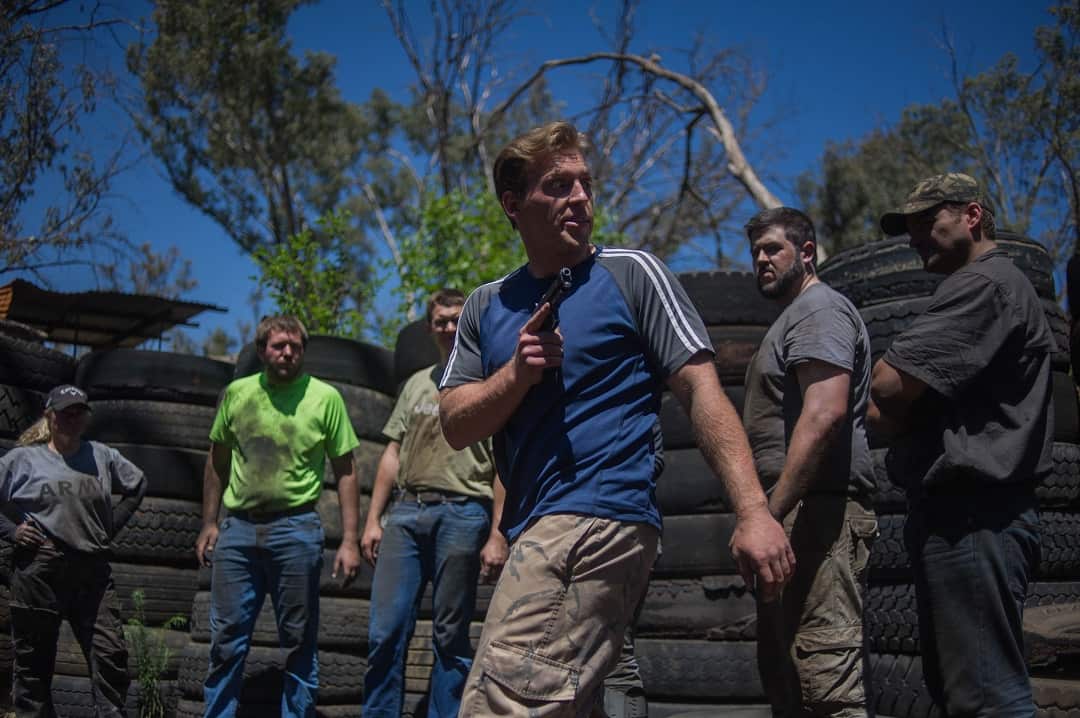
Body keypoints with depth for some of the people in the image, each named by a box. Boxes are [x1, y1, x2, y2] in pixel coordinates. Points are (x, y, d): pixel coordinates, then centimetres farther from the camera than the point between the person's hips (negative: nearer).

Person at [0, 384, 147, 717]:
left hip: (93, 571, 3)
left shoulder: (102, 456, 13)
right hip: (38, 570, -3)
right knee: (34, 660, 5)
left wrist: (112, 525, 15)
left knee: (111, 654, -5)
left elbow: (137, 485, 25)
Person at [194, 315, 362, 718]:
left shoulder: (325, 397, -1)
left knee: (299, 643, 5)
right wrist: (209, 524, 11)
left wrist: (350, 540, -5)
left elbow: (345, 473, 0)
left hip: (296, 529, -2)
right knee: (226, 641, 6)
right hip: (238, 528, 3)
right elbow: (217, 463, 16)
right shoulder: (236, 394, 7)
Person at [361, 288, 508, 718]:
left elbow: (503, 467, -2)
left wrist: (497, 535, -10)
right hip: (405, 511, 4)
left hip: (462, 512, -4)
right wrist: (373, 519, 10)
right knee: (385, 630, -1)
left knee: (451, 636, 1)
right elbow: (392, 455, 18)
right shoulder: (416, 384, 19)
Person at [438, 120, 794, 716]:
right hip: (533, 530, 7)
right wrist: (518, 374, -11)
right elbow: (455, 427, 8)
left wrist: (752, 512, -16)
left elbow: (701, 390, -6)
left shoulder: (631, 274, 1)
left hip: (599, 518, -7)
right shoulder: (486, 307, 15)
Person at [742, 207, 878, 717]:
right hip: (797, 512, 11)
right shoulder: (795, 317, 26)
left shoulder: (819, 309, -6)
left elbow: (825, 412, -21)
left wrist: (770, 510, -24)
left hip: (815, 509, -11)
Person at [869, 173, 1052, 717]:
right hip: (963, 511, 11)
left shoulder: (984, 283, -9)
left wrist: (894, 410, 4)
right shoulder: (990, 286, 25)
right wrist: (902, 409, 2)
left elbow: (888, 388, -17)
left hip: (969, 514, -11)